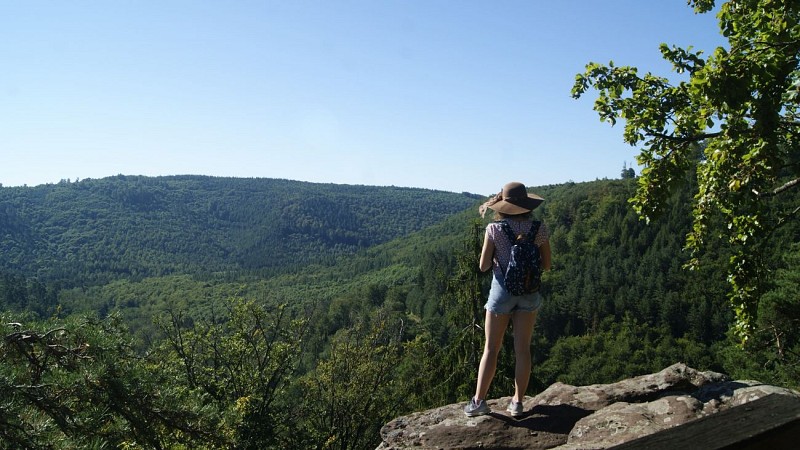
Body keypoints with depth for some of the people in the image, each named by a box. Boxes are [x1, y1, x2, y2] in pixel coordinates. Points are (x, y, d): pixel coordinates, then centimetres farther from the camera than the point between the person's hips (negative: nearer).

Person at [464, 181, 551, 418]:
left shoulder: (494, 229, -9)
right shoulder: (539, 228, -4)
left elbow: (484, 266, -6)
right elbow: (547, 265, 3)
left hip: (502, 290, -2)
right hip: (529, 292, 2)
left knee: (491, 348, 7)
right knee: (522, 349, 10)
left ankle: (479, 400, 9)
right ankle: (518, 401, 16)